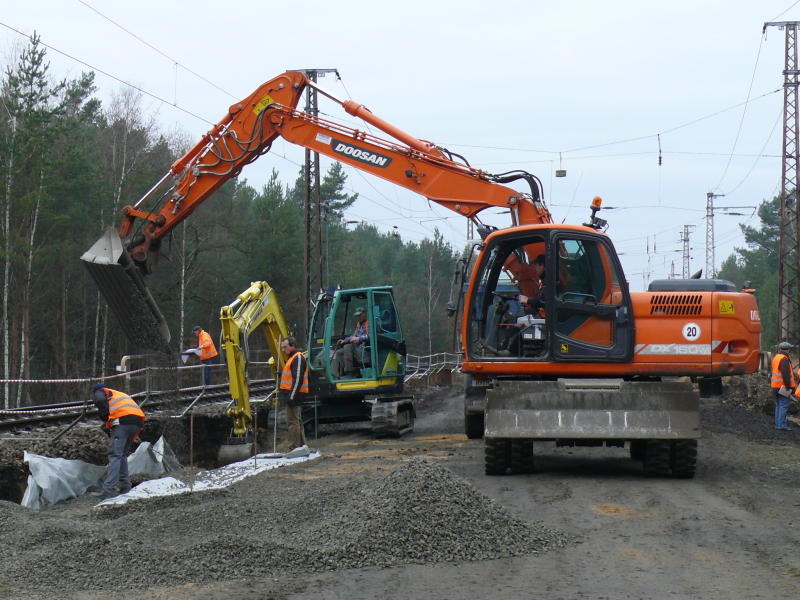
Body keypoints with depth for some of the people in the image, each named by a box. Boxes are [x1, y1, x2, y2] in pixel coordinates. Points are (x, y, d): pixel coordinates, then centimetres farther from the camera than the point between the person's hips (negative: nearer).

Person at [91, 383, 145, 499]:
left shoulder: (99, 392, 19)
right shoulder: (120, 394, 38)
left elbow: (100, 401, -6)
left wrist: (106, 420, 5)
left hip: (122, 421, -7)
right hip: (138, 421, 7)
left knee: (114, 455, -10)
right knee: (123, 454, 19)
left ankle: (109, 489, -20)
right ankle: (125, 487, 15)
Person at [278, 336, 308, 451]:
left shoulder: (298, 358, -12)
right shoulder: (291, 358, 21)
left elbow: (298, 379, -20)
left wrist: (291, 397, -23)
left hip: (294, 395, -11)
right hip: (290, 395, 11)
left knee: (293, 421, -11)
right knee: (297, 421, 15)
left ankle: (294, 447, -12)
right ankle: (302, 445, 22)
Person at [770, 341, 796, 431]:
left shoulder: (776, 358, 15)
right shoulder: (784, 359, -16)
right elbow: (786, 375, -21)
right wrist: (788, 387, -19)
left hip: (775, 385, 9)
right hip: (783, 386, -9)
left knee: (778, 405, 14)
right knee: (784, 405, -8)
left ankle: (778, 423, 16)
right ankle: (781, 424, -11)